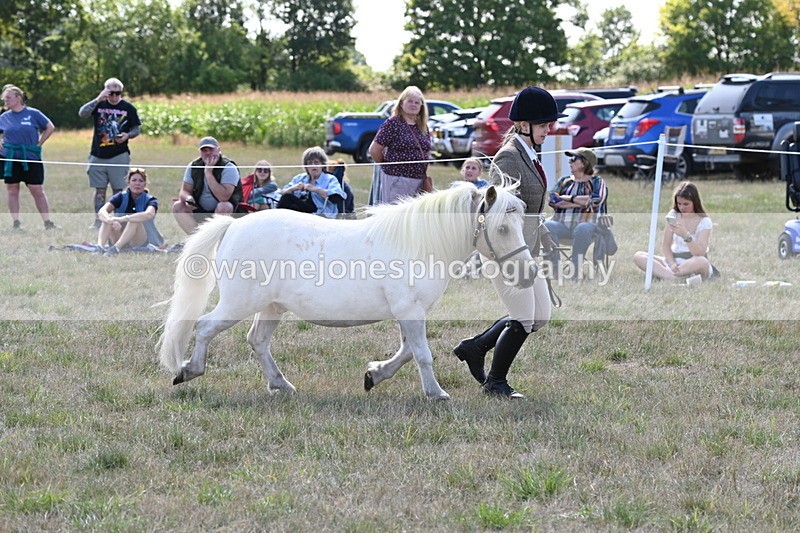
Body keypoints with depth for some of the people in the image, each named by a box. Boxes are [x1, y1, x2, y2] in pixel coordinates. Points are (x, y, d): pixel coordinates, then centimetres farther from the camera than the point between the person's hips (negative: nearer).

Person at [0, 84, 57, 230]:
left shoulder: (33, 114, -2)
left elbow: (50, 127, 5)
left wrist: (38, 144, 0)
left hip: (31, 158, -3)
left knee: (37, 191, -3)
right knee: (12, 191, 4)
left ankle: (47, 222, 1)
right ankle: (16, 223, 10)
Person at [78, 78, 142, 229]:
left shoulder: (128, 108, 2)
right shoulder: (98, 105, 4)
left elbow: (136, 129, 9)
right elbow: (82, 113, -12)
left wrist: (127, 135, -13)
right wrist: (97, 100, -22)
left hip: (119, 155, -1)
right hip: (98, 156, 1)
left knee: (118, 190, 0)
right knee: (99, 190, 5)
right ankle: (98, 221, 10)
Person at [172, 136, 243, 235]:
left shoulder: (229, 168, -18)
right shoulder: (193, 166, -2)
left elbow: (224, 197, -30)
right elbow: (185, 191, 2)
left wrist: (208, 172, -29)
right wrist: (188, 198, -24)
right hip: (200, 211, 5)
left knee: (223, 207, -37)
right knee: (178, 206, -17)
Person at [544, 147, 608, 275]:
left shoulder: (597, 182, 10)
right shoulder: (564, 181, 21)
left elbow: (596, 200, -11)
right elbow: (553, 200, 2)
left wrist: (569, 198, -4)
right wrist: (581, 202, -7)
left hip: (587, 225, -3)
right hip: (562, 225, 3)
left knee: (582, 228, -39)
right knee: (547, 226, -29)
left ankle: (575, 272, -37)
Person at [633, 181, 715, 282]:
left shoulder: (704, 221, -7)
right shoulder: (673, 215, 5)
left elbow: (700, 253, -19)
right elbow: (665, 245, 2)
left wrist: (686, 235, -34)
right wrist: (672, 264, -18)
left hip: (694, 266, -5)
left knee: (701, 262, -42)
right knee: (638, 256, -18)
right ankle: (679, 278, -36)